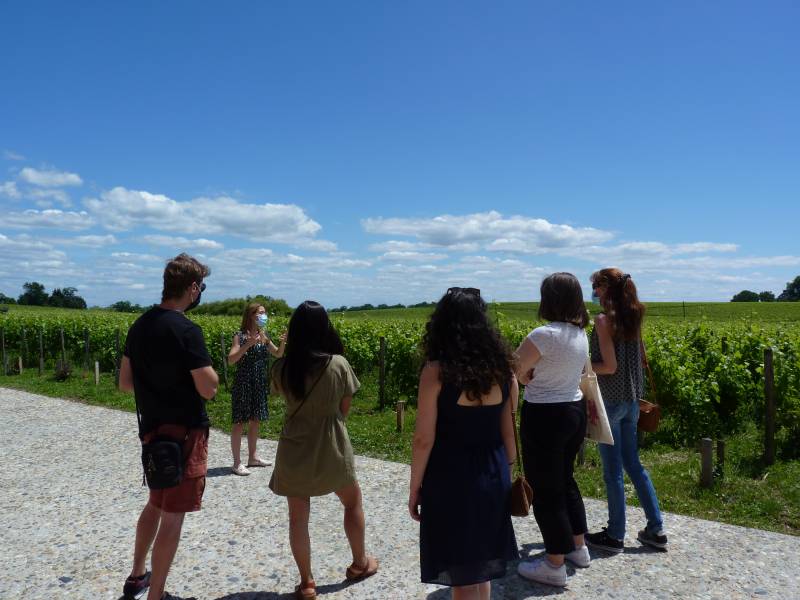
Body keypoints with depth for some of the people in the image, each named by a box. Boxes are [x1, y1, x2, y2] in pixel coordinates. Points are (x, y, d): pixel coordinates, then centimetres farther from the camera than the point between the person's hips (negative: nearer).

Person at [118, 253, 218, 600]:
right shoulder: (186, 330, -21)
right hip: (184, 432, -8)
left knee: (156, 504, 25)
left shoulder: (140, 325, 4)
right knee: (173, 515, 4)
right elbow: (209, 389, -21)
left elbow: (125, 383, 9)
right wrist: (205, 372, -2)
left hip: (153, 429, 8)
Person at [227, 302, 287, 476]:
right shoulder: (240, 336, -11)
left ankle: (252, 457, 27)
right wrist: (248, 345, -31)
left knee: (255, 421, 14)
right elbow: (231, 360, -21)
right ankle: (237, 463, 6)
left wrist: (283, 343, -7)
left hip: (260, 385, 7)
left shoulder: (264, 336, 8)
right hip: (243, 384, -7)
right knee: (239, 422, -1)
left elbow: (278, 355, 13)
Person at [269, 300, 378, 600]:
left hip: (294, 450, 1)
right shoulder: (339, 364, -14)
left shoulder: (281, 367, -10)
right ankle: (360, 563, 37)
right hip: (331, 448, -1)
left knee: (298, 517, 13)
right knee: (353, 502, 23)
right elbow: (345, 408, -5)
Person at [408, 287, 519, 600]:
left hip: (452, 479, -5)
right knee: (482, 564, 24)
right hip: (492, 477, 5)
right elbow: (508, 432, 5)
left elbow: (424, 440, -14)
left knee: (461, 574, 10)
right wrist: (505, 473, 17)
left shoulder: (436, 372, -17)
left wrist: (415, 487, -1)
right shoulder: (500, 367, -2)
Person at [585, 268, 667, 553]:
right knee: (633, 465, 17)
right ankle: (656, 529, 23)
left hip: (610, 400, -8)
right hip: (631, 399, 8)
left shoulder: (603, 319, -15)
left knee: (613, 470, 3)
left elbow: (609, 366, -18)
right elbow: (629, 357, 12)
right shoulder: (633, 317, 8)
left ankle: (615, 536, 15)